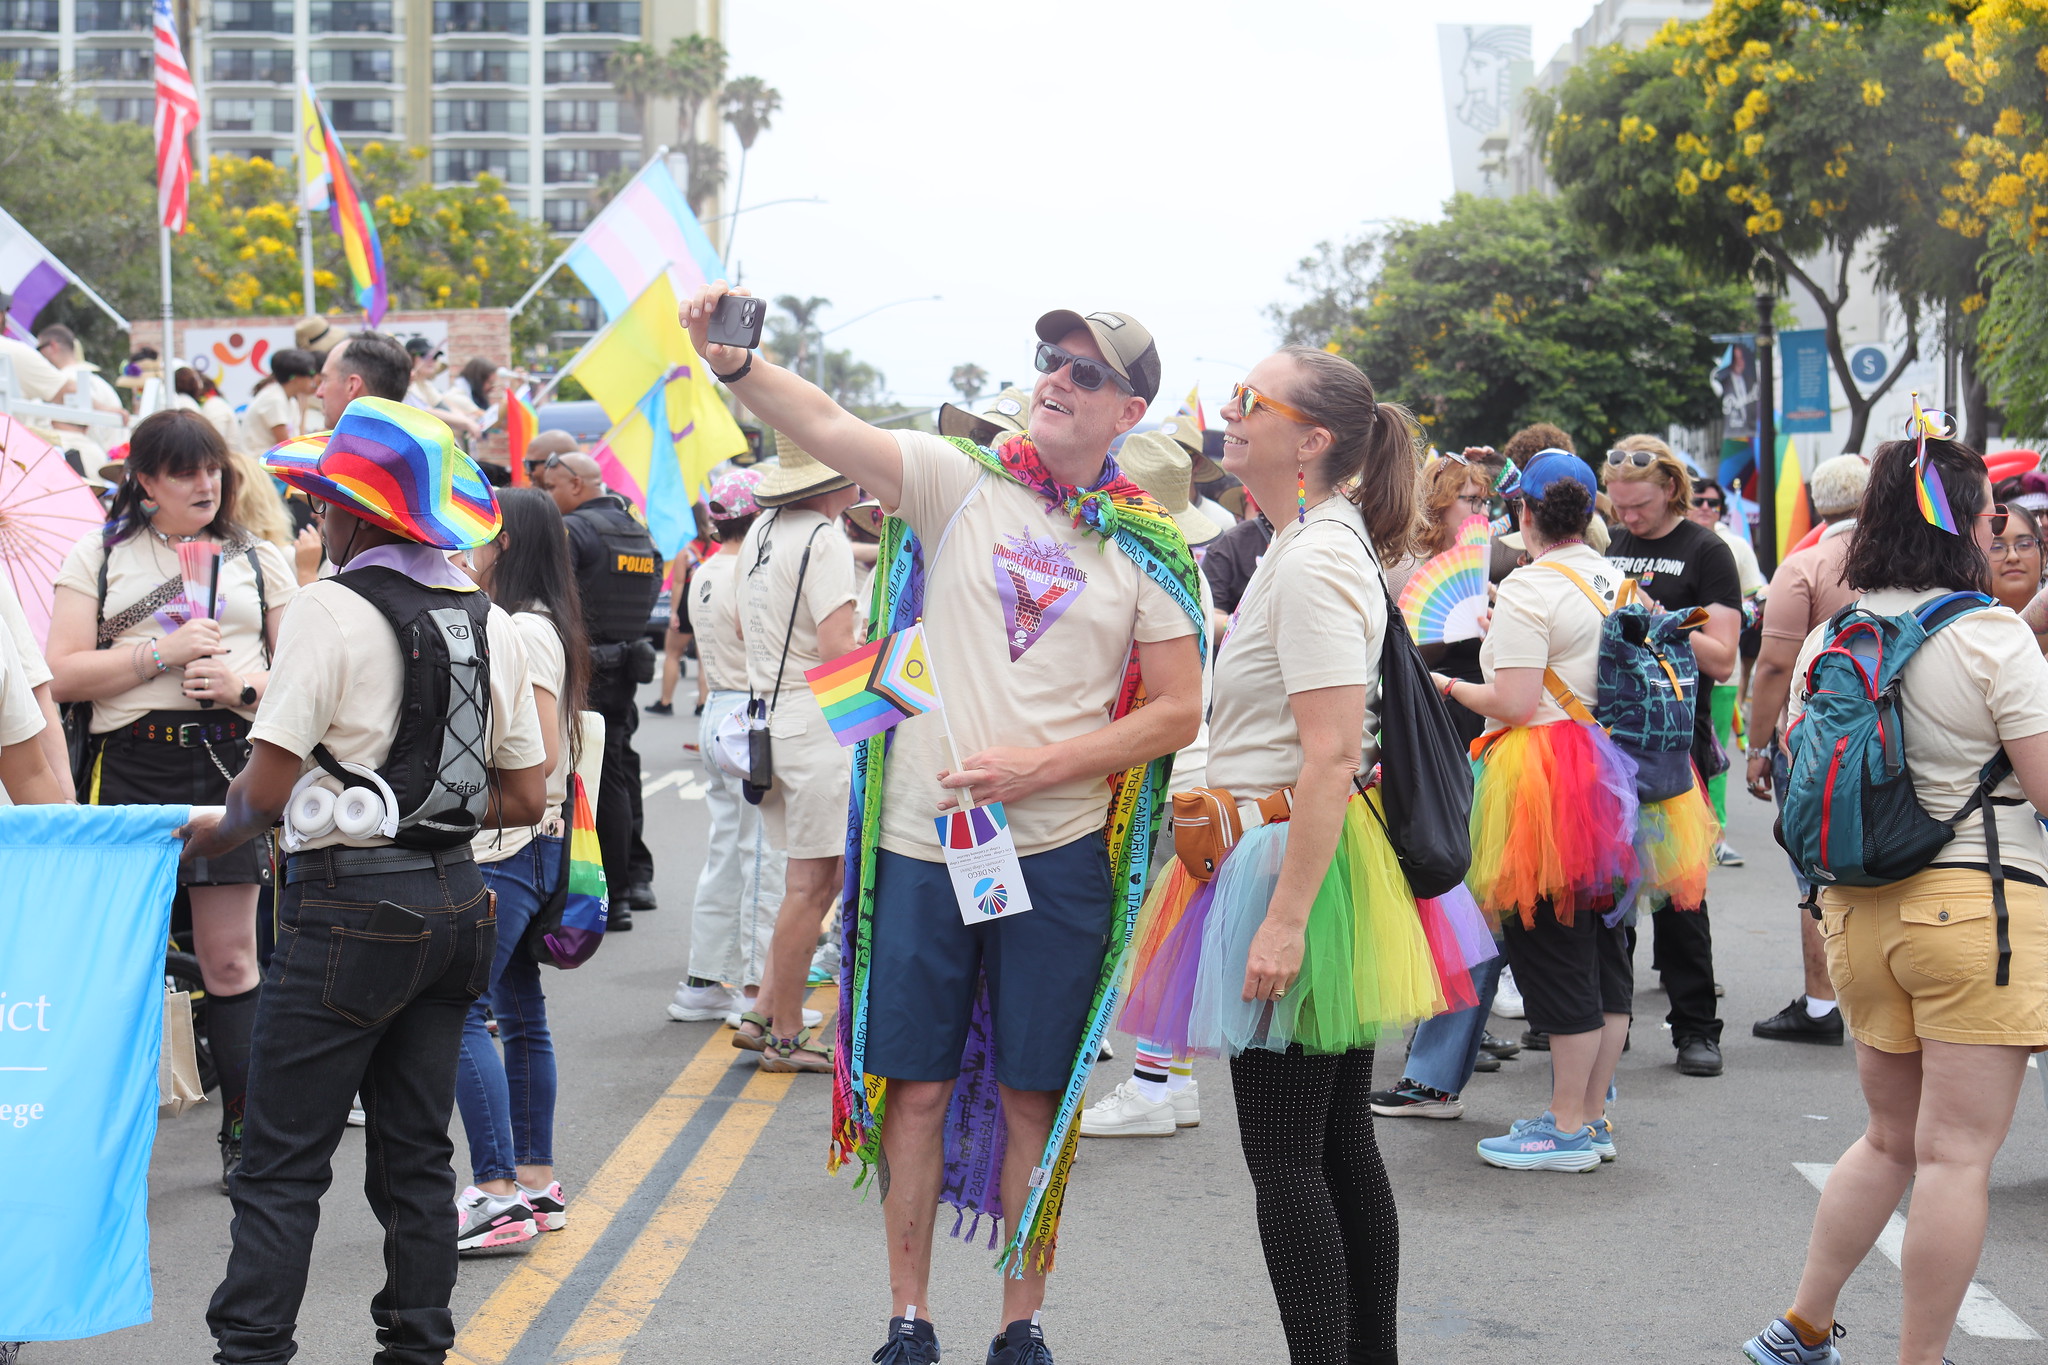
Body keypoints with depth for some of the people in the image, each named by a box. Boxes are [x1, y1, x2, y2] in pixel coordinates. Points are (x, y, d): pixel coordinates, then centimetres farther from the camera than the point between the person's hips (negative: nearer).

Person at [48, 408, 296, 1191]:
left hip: (229, 760, 1)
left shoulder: (260, 560, 15)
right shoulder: (98, 556, 10)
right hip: (130, 764, -1)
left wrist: (244, 684, -7)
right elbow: (61, 674, 0)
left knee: (231, 958, 2)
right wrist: (162, 653, -10)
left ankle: (243, 1133, 10)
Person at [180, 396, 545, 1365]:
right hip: (454, 898, 7)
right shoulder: (488, 619, 7)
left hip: (350, 903, -6)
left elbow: (267, 787, -15)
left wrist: (214, 833, 4)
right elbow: (525, 797, 9)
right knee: (414, 1152, 13)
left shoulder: (327, 609, -11)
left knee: (282, 1163, -2)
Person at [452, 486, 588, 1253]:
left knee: (458, 1010, -13)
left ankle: (497, 1193, -14)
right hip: (510, 846, 11)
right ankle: (535, 1182, 19)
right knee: (518, 1012, 13)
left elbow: (543, 753, -19)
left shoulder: (525, 631, -13)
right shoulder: (516, 626, 17)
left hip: (510, 849, -11)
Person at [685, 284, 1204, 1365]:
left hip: (1057, 850, 0)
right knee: (916, 1088, 6)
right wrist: (733, 360, -35)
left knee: (1031, 1098, 9)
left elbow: (1178, 710, 0)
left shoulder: (1147, 551, 2)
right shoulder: (959, 480, -1)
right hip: (921, 841, 0)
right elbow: (826, 428, -15)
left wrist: (1038, 766, -12)